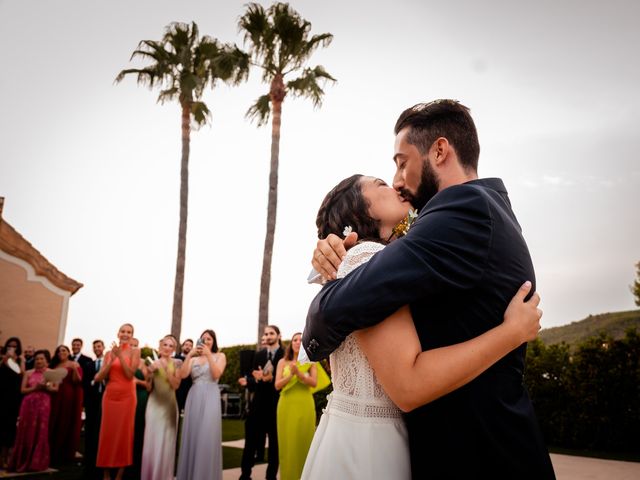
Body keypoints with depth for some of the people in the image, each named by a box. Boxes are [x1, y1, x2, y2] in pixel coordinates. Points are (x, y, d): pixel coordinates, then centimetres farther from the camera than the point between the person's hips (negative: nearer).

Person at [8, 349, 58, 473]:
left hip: (43, 405, -1)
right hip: (29, 404, 1)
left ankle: (37, 463, 11)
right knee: (26, 432, 2)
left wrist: (46, 387, -16)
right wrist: (35, 387, -12)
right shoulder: (29, 373, 8)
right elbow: (23, 390, 3)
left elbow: (56, 388, 2)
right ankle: (23, 462, 13)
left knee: (40, 433, 1)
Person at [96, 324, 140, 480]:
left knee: (124, 433, 0)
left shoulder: (134, 352, -1)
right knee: (107, 432, 5)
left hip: (127, 396, -3)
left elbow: (130, 374, -11)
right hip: (110, 395, 3)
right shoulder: (109, 353, 8)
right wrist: (112, 360, -10)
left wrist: (120, 356, -16)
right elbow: (99, 378, 2)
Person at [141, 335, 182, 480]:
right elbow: (148, 387, 7)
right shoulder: (154, 362, 5)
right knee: (151, 439, 1)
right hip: (154, 403, 1)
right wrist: (150, 372, -9)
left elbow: (176, 385, -9)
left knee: (166, 441, 2)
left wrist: (166, 369, -17)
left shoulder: (177, 363, 1)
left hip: (169, 404, -1)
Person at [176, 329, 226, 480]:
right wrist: (189, 355, -9)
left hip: (210, 398, -3)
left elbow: (216, 374, -7)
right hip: (194, 398, 3)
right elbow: (183, 375, -1)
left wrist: (208, 355, -13)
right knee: (191, 436, 4)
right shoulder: (194, 358, 14)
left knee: (207, 437, -6)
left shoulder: (220, 356, 9)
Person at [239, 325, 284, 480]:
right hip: (259, 403, 4)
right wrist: (248, 381, -12)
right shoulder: (259, 354, 11)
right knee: (251, 440, 6)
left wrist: (270, 378, -26)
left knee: (275, 442, 7)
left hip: (276, 404, -4)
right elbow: (255, 377, 9)